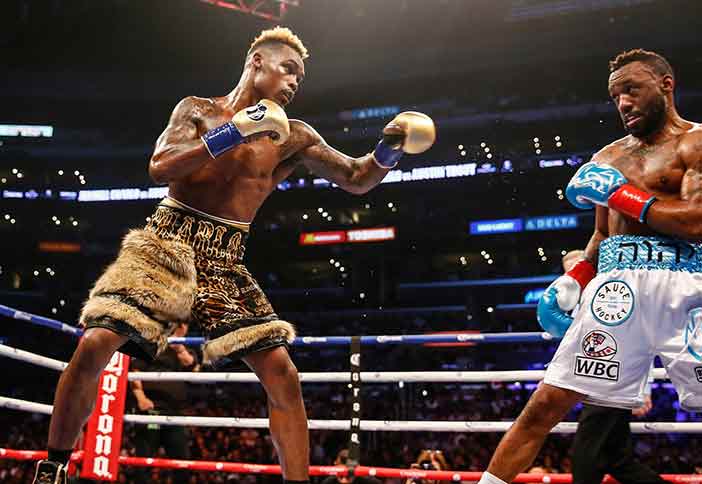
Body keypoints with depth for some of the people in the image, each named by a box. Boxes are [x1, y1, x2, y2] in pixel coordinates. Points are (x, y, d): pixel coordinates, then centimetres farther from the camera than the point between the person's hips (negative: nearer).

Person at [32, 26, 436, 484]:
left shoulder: (293, 138, 10)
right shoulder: (198, 110, 6)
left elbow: (356, 180, 8)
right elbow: (159, 168, -10)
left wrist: (387, 151, -12)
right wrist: (232, 133, -18)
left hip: (226, 259, 2)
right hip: (168, 241, -2)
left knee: (283, 374, -10)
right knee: (95, 346, -16)